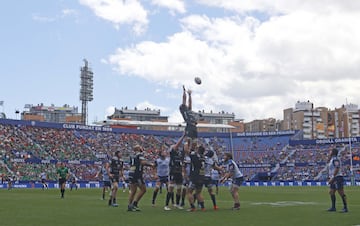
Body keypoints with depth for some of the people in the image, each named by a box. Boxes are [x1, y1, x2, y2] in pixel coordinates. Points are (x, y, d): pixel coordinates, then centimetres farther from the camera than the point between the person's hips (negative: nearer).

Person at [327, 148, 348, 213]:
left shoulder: (335, 159, -13)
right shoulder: (332, 159, 18)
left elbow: (337, 169, -22)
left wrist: (332, 177, -21)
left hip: (337, 178, -10)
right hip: (334, 178, 10)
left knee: (341, 193, -8)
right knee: (331, 193, 12)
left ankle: (345, 208, -6)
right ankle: (333, 207, 18)